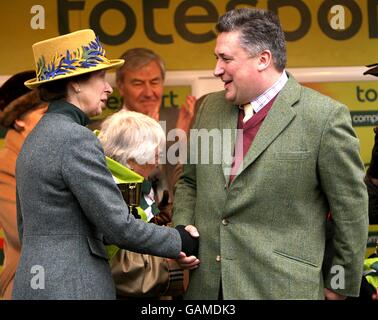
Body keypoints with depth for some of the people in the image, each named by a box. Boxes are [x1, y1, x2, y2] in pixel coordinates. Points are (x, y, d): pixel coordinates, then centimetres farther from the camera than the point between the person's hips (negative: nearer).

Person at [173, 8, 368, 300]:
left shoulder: (325, 116, -10)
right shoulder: (210, 108, 8)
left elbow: (351, 209, -6)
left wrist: (342, 286, 0)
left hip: (281, 287, -5)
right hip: (207, 285, 5)